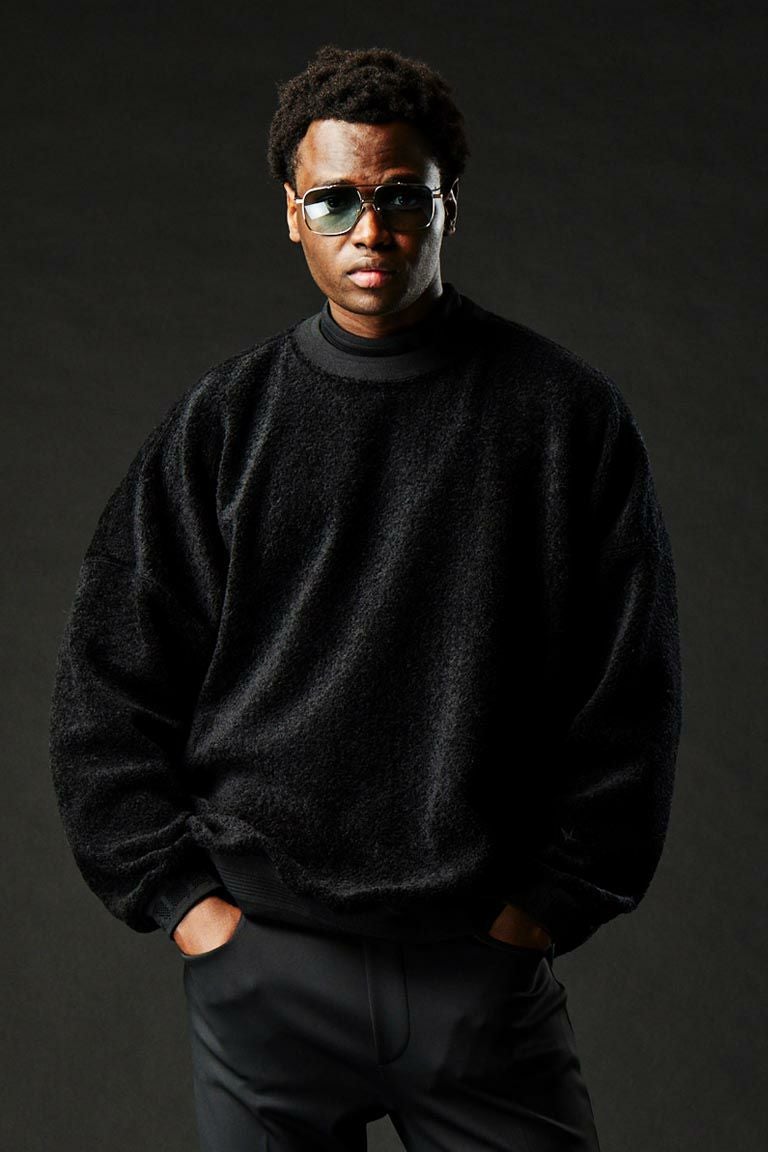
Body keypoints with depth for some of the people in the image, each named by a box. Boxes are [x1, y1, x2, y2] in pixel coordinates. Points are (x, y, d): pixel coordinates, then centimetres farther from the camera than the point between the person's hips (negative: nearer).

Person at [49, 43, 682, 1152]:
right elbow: (107, 683, 6)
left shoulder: (566, 411, 1)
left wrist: (553, 901, -2)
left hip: (488, 967, 0)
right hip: (261, 967, 1)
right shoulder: (223, 419, 4)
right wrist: (175, 894, 0)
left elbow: (632, 689, 2)